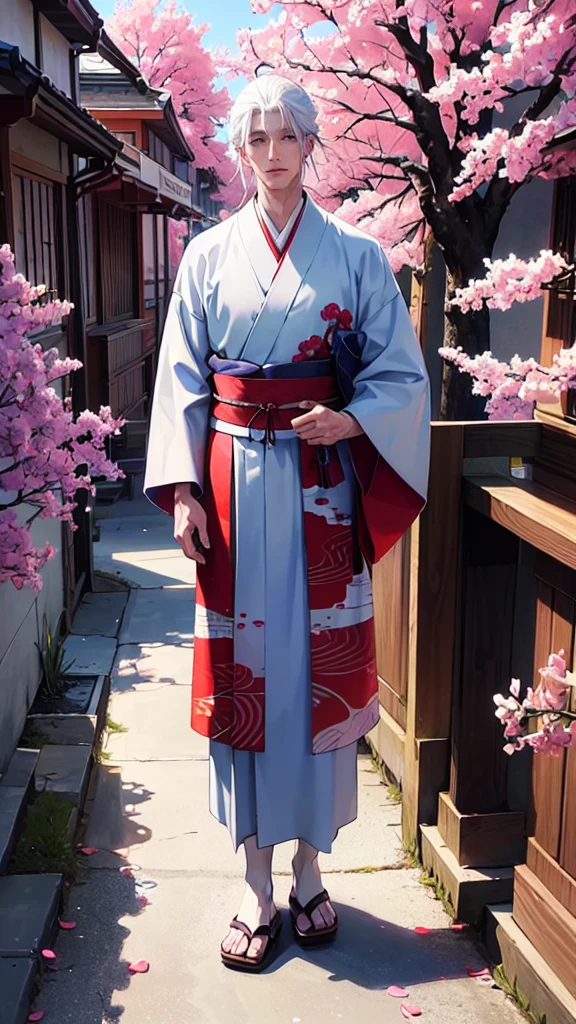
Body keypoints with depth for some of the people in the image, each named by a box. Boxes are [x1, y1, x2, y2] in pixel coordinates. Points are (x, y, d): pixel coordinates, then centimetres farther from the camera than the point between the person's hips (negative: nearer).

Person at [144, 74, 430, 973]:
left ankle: (310, 871, 22)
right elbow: (181, 381, 4)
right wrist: (182, 490, -4)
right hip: (234, 484, 1)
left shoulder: (357, 256, 5)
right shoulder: (209, 255, 7)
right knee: (242, 671, 3)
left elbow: (402, 374, 4)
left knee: (321, 674, 4)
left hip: (322, 485, 0)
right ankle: (257, 887, 17)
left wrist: (352, 419, -15)